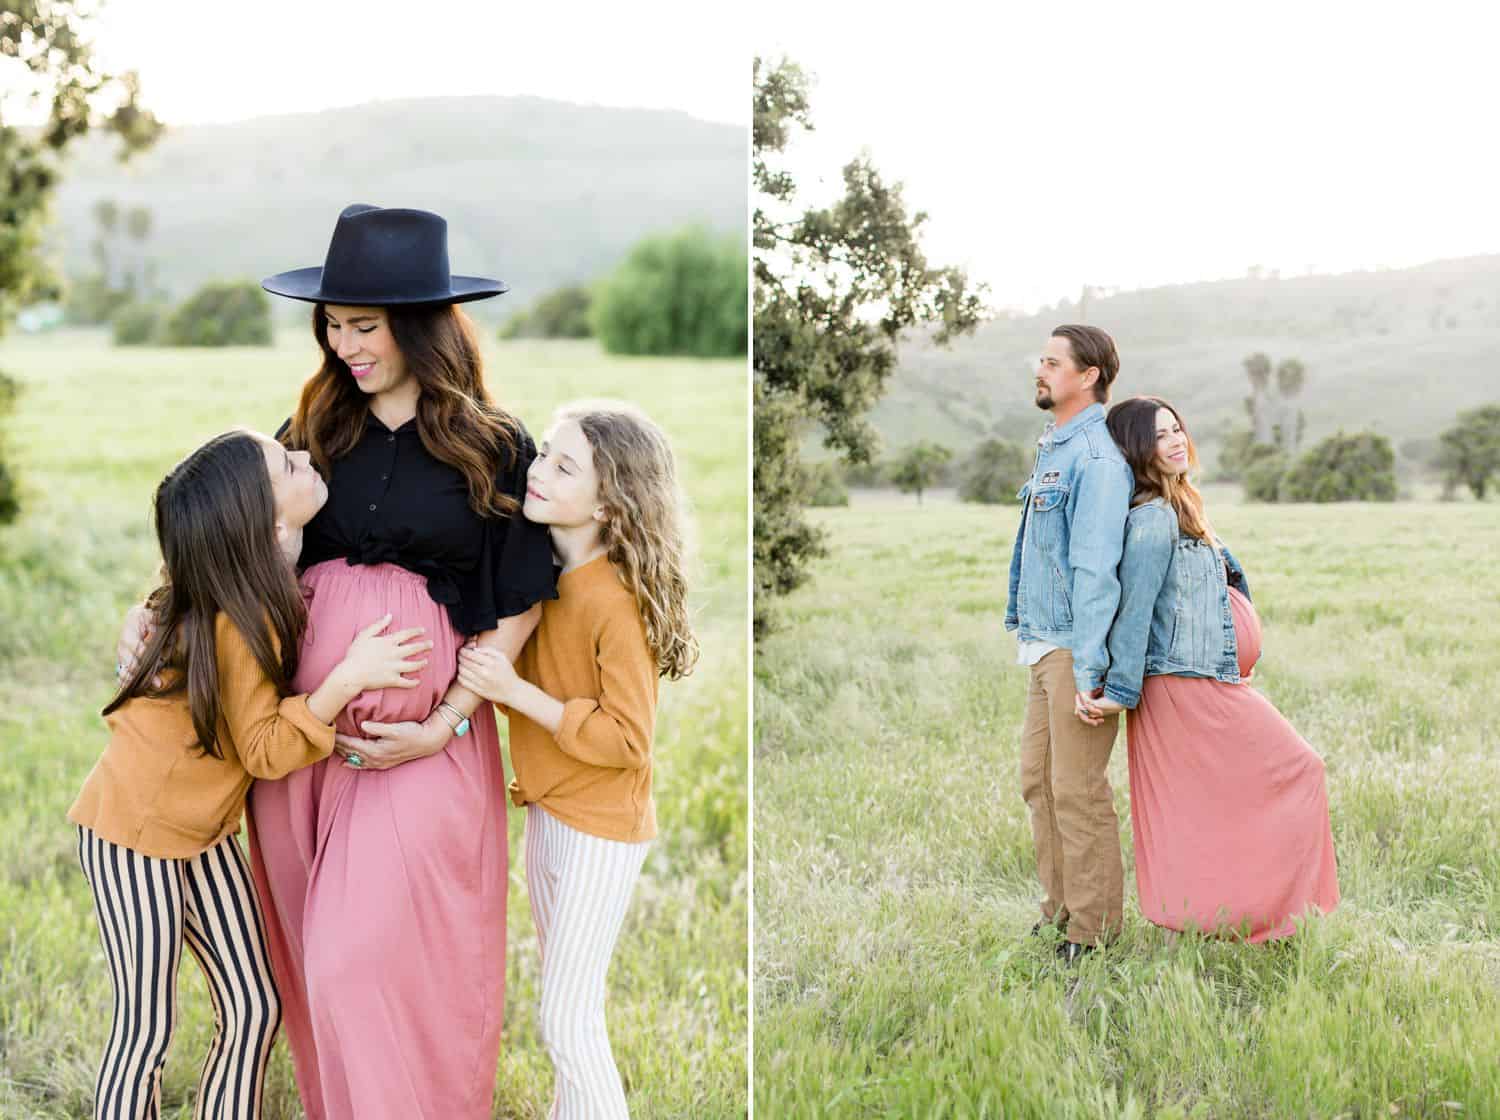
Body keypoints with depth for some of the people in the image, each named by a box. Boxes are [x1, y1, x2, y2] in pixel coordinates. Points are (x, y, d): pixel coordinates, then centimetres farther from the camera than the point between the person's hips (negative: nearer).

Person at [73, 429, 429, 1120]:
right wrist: (348, 678, -31)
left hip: (202, 831, 8)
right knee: (147, 1029, 2)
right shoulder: (240, 620, -28)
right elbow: (265, 750, -21)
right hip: (136, 830, -8)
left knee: (254, 1011, 10)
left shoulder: (263, 591, -5)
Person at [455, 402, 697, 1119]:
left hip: (600, 828, -8)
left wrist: (517, 693, -24)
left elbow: (627, 739, -22)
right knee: (563, 998, 21)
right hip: (546, 811, 8)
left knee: (568, 1023, -2)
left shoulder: (619, 601, -24)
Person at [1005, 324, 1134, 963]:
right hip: (1043, 644, 10)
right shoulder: (1052, 448, 16)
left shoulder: (1096, 456, -15)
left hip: (1074, 647, -10)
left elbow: (1095, 568, -19)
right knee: (1039, 780, 14)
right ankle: (1060, 909, 24)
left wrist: (1089, 669, -22)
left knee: (1078, 790, -4)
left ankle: (1092, 928, 6)